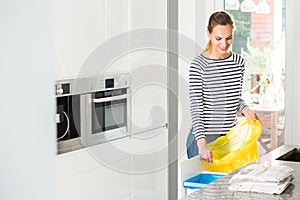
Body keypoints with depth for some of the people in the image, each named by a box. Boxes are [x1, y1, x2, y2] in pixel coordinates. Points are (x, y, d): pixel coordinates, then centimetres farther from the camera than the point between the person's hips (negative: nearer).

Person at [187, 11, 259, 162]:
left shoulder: (238, 62, 5)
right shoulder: (198, 65, -12)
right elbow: (196, 107, -17)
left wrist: (244, 109, -6)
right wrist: (202, 143, -28)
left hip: (231, 135, 5)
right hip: (204, 137, -5)